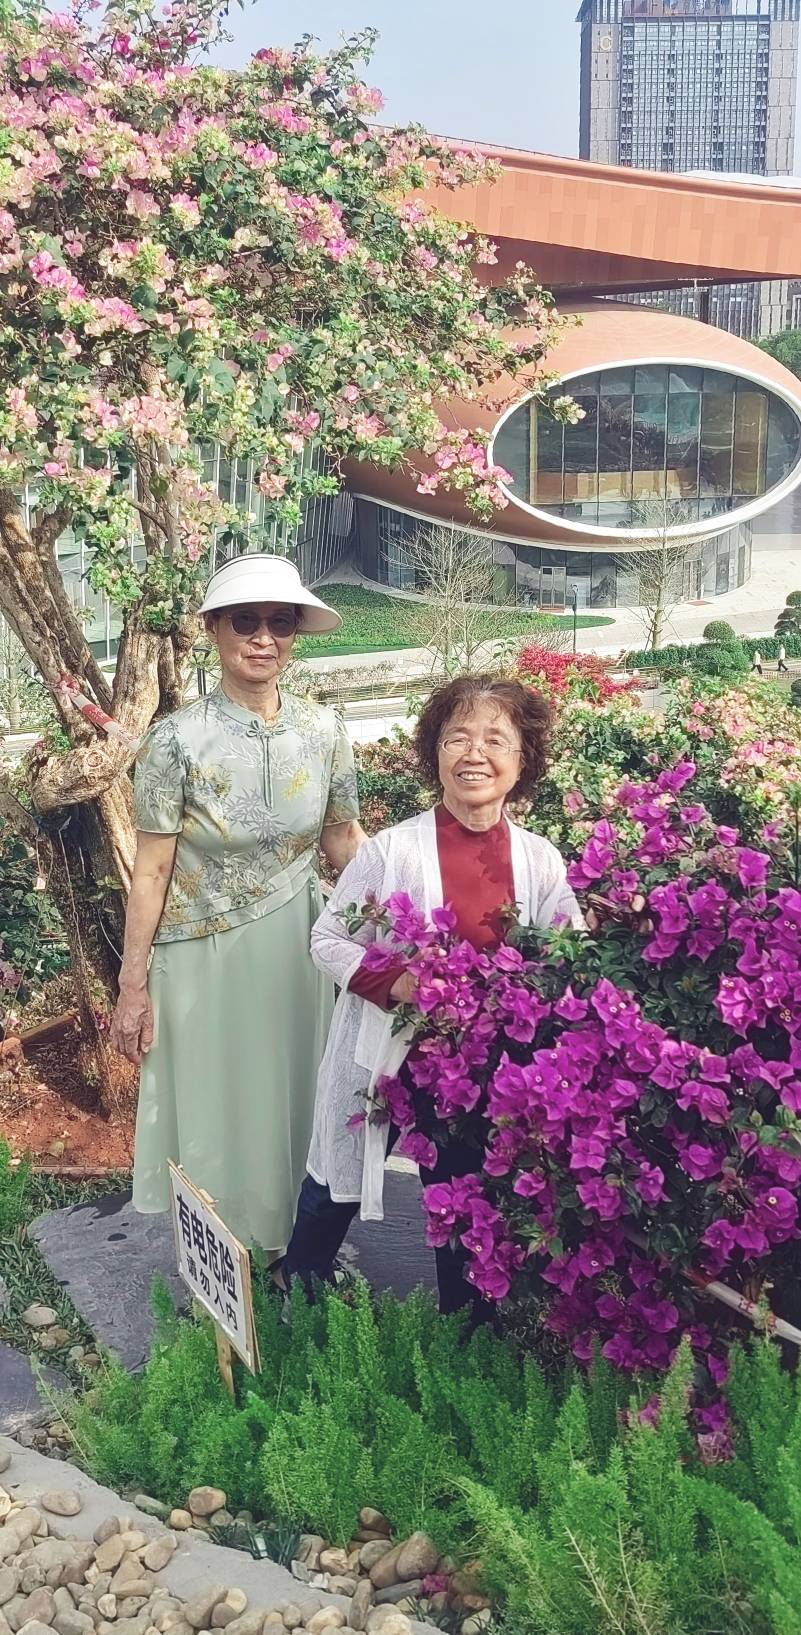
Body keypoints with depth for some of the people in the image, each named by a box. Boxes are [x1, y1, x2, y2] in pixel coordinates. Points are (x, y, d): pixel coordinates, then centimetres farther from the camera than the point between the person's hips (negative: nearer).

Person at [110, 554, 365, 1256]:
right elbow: (152, 870, -9)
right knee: (215, 1117, 10)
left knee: (292, 1109, 17)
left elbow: (342, 837, 7)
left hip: (296, 950, 3)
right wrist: (134, 985, -7)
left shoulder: (323, 730, -3)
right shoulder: (178, 740, -14)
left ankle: (289, 1248, 40)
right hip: (206, 957, -3)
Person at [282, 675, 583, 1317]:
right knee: (335, 1190, 17)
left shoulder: (540, 860, -5)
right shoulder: (393, 849, -14)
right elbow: (328, 938, -7)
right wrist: (394, 983, -23)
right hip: (386, 1054, -2)